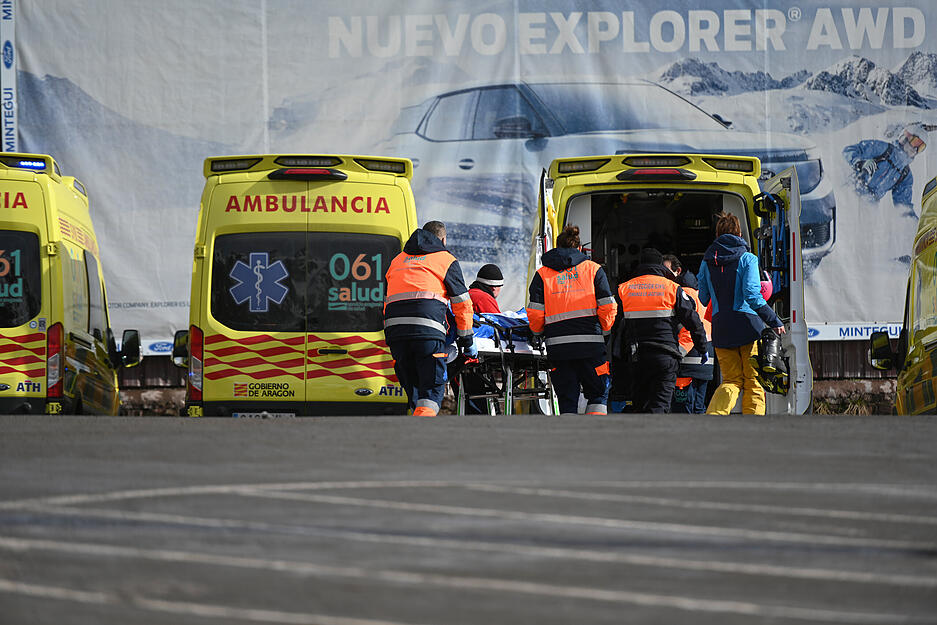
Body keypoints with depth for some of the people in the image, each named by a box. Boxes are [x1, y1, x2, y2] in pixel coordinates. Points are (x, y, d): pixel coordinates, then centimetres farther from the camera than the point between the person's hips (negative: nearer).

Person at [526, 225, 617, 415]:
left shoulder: (542, 274, 9)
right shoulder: (594, 269, 7)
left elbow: (535, 313, 1)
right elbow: (607, 307, 0)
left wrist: (538, 333, 20)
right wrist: (605, 331, 16)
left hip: (558, 346, 1)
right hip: (591, 345, -1)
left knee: (567, 399, 7)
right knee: (598, 394, 11)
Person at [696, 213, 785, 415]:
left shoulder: (707, 262, 7)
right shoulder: (747, 259, -5)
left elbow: (703, 299, 9)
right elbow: (752, 296, -15)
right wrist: (774, 321, -11)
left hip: (721, 329, 4)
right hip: (748, 326, -4)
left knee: (732, 381, 13)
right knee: (754, 383, 6)